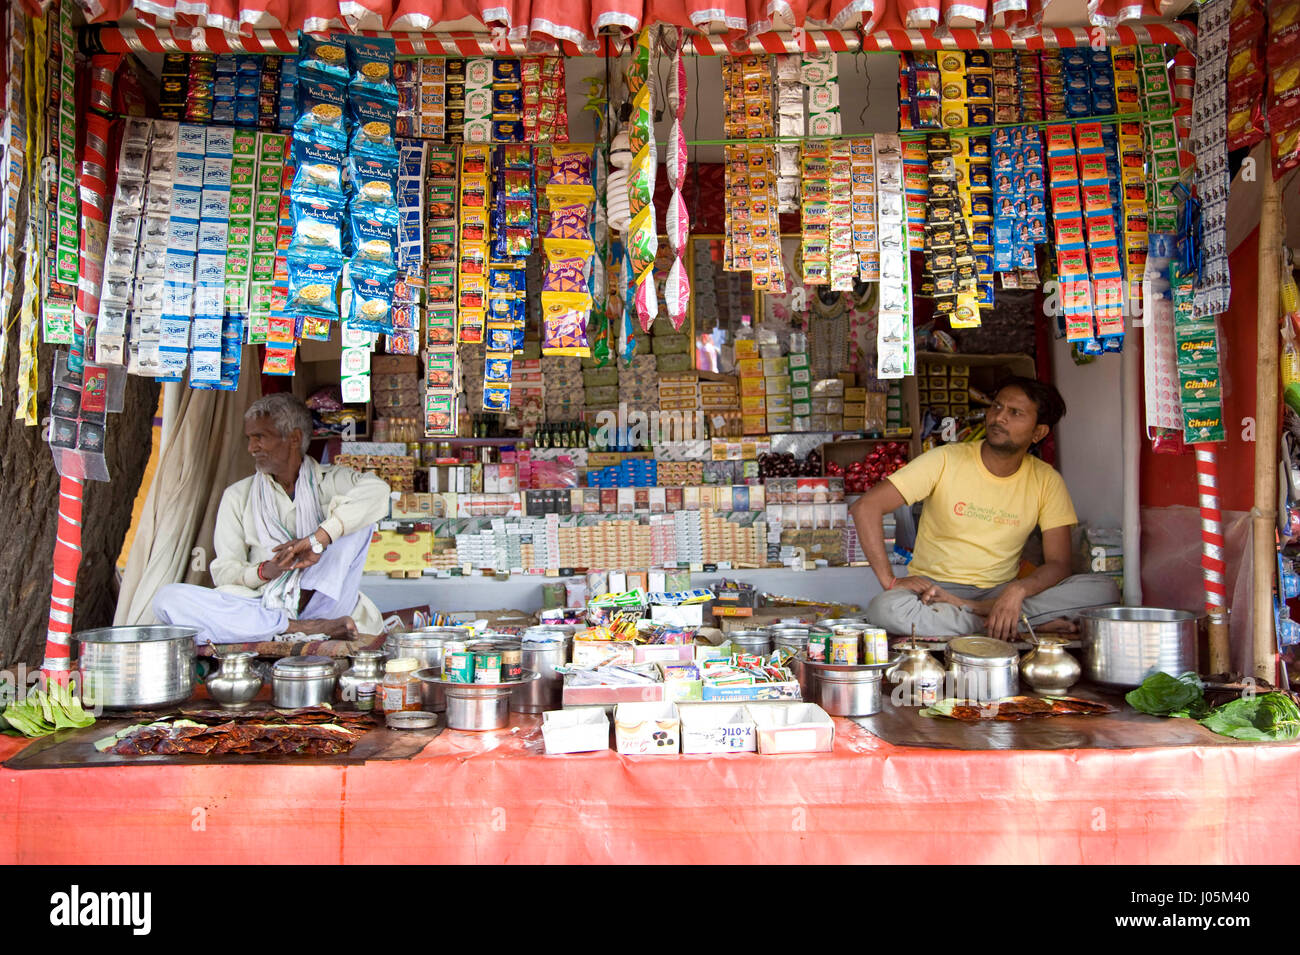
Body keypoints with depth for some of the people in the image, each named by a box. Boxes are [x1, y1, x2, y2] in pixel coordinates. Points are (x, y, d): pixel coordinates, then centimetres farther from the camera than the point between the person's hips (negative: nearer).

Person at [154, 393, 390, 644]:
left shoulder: (330, 481, 8)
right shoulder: (238, 496, 15)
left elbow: (378, 491, -16)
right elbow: (224, 572, 8)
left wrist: (318, 539, -25)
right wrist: (264, 571, -15)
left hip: (322, 602, -2)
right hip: (260, 603, 2)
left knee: (357, 516, -15)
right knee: (168, 599, -22)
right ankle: (301, 627, -34)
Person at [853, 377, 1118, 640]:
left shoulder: (1046, 480, 0)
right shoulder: (945, 461, -8)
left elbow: (1059, 564, -5)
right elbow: (866, 506, -14)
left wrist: (1017, 589, -26)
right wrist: (890, 581, -22)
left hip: (1000, 590, 2)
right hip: (936, 588, -2)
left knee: (1104, 589, -19)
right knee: (884, 609, -37)